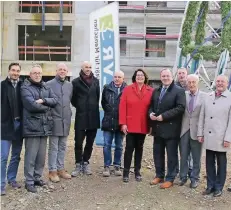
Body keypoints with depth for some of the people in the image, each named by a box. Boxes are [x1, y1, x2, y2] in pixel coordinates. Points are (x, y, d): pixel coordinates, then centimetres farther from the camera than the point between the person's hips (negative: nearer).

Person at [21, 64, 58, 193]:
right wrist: (47, 107, -5)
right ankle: (29, 181, 10)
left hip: (45, 126, 6)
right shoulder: (25, 88, -5)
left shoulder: (46, 87, 16)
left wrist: (43, 100, -14)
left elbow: (55, 100, 3)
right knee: (31, 156, -1)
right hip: (32, 127, -6)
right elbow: (32, 105, -19)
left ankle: (37, 177, 27)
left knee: (42, 156, 14)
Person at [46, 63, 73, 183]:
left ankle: (60, 169, 23)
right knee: (53, 147, 1)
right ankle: (52, 171, 9)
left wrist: (69, 114, 12)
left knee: (62, 147, 13)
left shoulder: (69, 85, 10)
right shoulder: (49, 84, -6)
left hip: (66, 120, 5)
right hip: (54, 119, -5)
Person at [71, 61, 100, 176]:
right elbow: (73, 98, 4)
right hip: (81, 116, -3)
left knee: (90, 142, 10)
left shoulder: (96, 81, 7)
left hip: (93, 116, 3)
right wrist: (79, 107, 11)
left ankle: (85, 163, 23)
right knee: (78, 142, -1)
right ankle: (78, 165, 12)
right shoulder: (76, 82, -4)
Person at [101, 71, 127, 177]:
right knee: (107, 145, 3)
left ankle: (117, 166, 22)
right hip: (108, 121, 1)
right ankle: (107, 166, 13)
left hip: (120, 122, -1)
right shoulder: (107, 88, 2)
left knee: (119, 146, 11)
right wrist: (108, 111, 8)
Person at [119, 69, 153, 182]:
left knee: (139, 148, 12)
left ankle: (137, 172, 22)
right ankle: (126, 172, 11)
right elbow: (122, 107, -5)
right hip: (130, 125, -2)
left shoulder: (150, 91, 2)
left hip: (143, 126, 2)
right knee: (129, 148, 2)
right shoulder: (127, 89, -3)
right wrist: (123, 123, -10)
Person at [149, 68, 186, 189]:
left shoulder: (179, 91, -6)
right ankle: (159, 175, 28)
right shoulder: (156, 91, 16)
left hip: (171, 129, -6)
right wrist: (150, 113, -4)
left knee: (171, 155, 4)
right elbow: (151, 105, 20)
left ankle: (170, 179, 14)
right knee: (158, 154, 13)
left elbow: (181, 107, -16)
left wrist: (164, 116, -19)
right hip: (158, 128, 6)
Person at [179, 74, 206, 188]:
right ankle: (183, 177, 26)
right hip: (184, 130, 2)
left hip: (196, 131, -2)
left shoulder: (204, 96, -4)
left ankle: (194, 179, 23)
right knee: (183, 156, 11)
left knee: (196, 158, 9)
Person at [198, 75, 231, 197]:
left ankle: (218, 187, 20)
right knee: (209, 162, 10)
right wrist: (200, 133, 7)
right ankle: (210, 185, 22)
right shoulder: (208, 97, 7)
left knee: (221, 163, 8)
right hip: (208, 136, 4)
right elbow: (202, 116, 10)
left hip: (221, 138, -4)